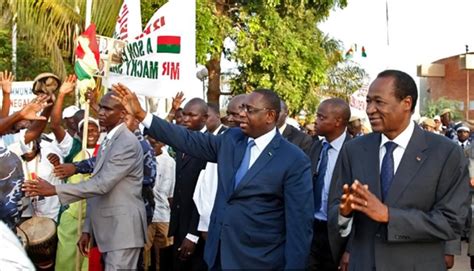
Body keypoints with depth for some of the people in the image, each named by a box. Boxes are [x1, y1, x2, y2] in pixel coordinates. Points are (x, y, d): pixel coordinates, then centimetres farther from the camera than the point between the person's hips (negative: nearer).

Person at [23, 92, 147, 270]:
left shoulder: (128, 143, -15)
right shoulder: (106, 142, 18)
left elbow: (102, 184, -23)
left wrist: (55, 189, -22)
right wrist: (87, 229, 14)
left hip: (123, 228, -9)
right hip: (107, 228, 9)